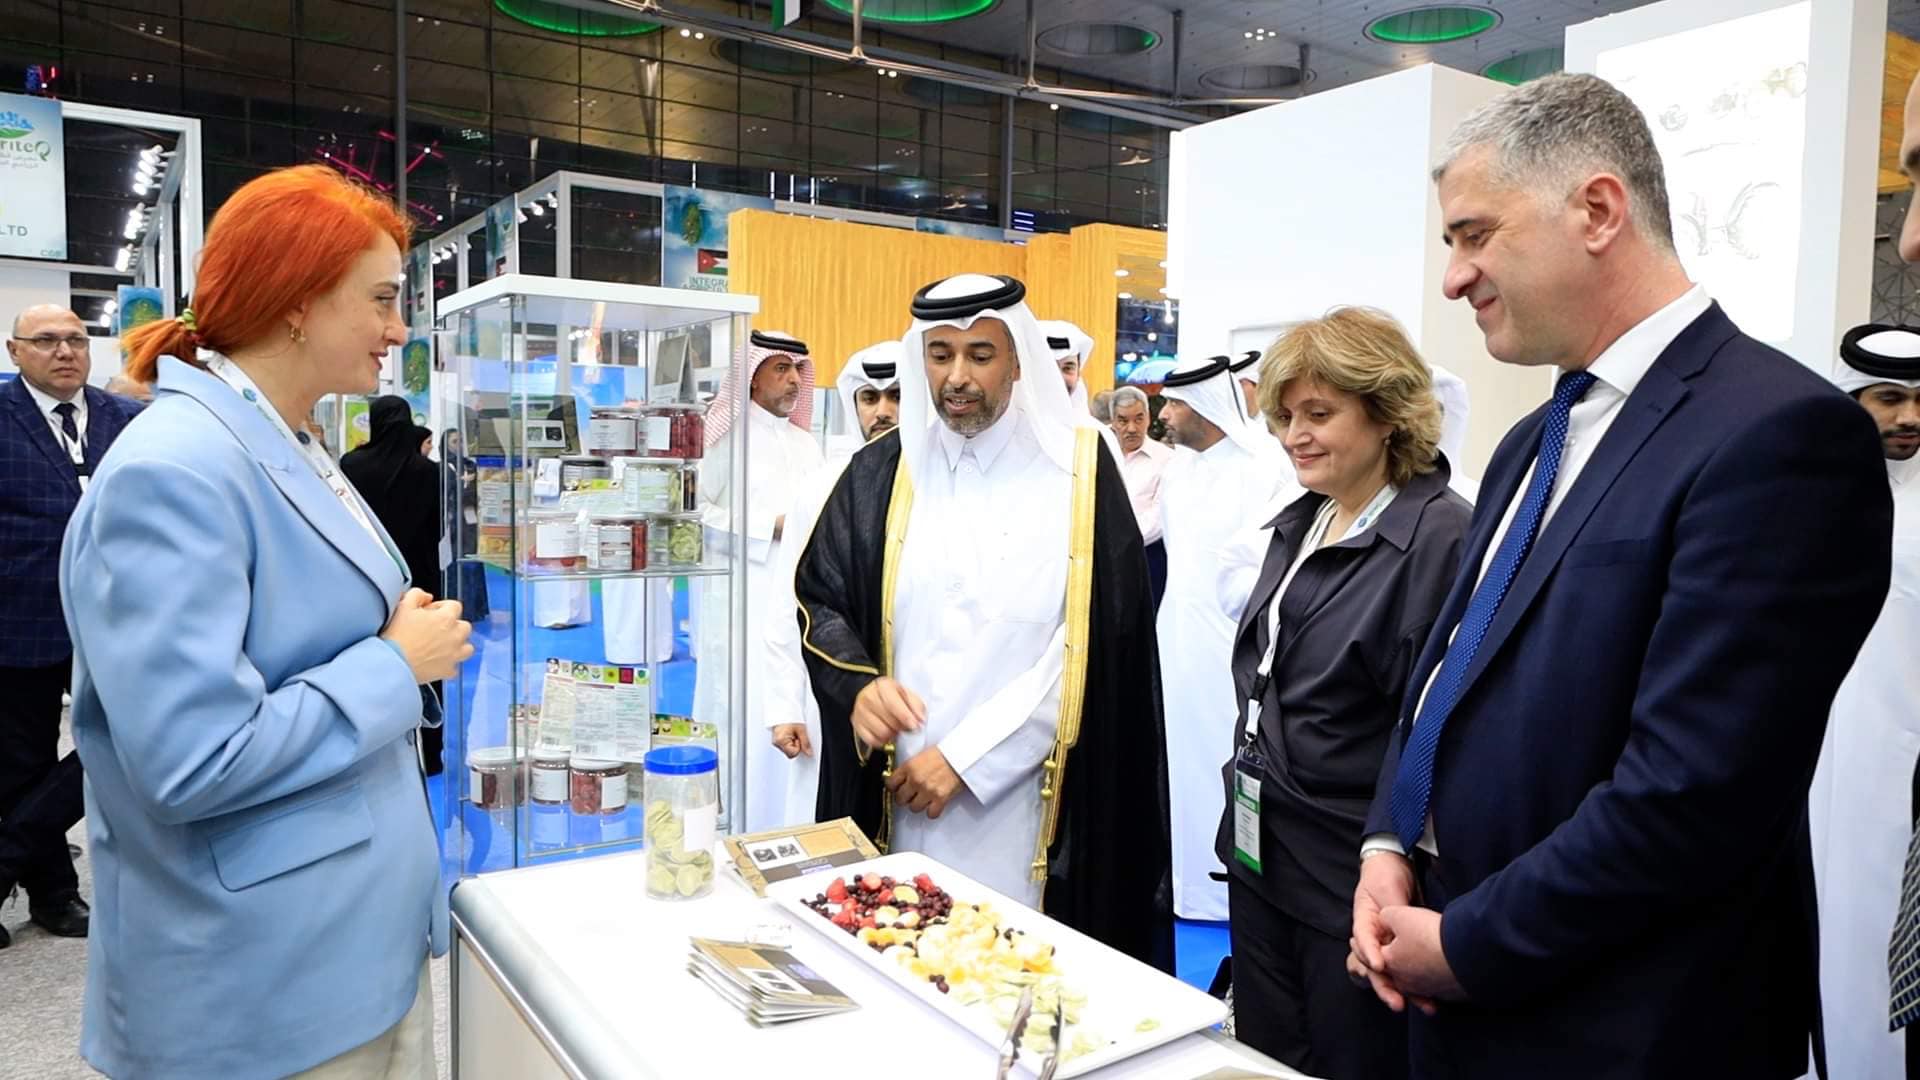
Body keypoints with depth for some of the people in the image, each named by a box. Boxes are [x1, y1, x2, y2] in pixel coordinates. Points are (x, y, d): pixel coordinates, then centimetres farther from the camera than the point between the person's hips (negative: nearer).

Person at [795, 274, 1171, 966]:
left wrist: (966, 754, -12)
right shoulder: (882, 471, 5)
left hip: (1027, 799, -2)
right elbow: (818, 597, 9)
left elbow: (1096, 638, -9)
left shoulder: (1079, 469, -4)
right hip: (900, 797, 3)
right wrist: (856, 685, -13)